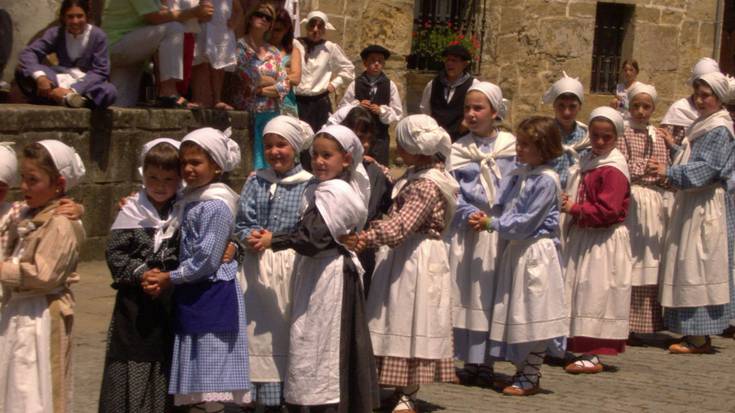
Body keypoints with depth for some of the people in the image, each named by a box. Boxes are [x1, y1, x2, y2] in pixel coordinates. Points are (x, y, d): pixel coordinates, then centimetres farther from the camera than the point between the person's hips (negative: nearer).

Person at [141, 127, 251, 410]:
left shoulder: (216, 206, -14)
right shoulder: (188, 201, 13)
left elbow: (206, 260, -18)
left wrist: (169, 278, -8)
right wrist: (160, 276, -1)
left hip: (212, 296, -9)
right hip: (190, 297, 9)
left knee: (210, 390, -7)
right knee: (196, 389, 11)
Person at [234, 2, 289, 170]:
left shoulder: (274, 52, 15)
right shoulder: (239, 46, 1)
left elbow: (284, 85, 6)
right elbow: (246, 77, -14)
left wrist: (261, 89, -8)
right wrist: (271, 81, -1)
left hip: (271, 114, 5)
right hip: (246, 112, -5)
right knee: (249, 163, -9)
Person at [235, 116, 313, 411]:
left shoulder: (308, 184, -2)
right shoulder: (256, 182, 9)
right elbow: (242, 223, 7)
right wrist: (250, 237, -13)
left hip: (293, 264, -3)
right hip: (259, 264, 3)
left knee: (289, 329, -2)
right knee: (259, 329, 3)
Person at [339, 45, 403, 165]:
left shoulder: (389, 85, 1)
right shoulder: (355, 84, -1)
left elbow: (398, 113, 2)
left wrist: (382, 110, -14)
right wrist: (356, 106, -14)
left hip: (380, 136, 0)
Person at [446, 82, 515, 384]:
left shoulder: (511, 147, 5)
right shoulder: (459, 150, 7)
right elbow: (453, 190, 2)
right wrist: (469, 214, -14)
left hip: (501, 231, -1)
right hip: (466, 229, 1)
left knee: (492, 292, 0)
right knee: (465, 289, 0)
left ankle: (485, 360, 7)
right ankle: (469, 359, 7)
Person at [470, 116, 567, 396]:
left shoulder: (546, 180, -16)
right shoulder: (518, 174, 9)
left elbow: (527, 221, -18)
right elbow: (502, 205, 13)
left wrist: (492, 224, -15)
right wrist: (486, 219, -7)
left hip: (536, 252, -8)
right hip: (517, 249, 8)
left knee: (533, 315, -1)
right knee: (517, 313, 13)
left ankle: (530, 379, 7)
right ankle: (523, 371, 24)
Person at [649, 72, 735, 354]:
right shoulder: (701, 127, 18)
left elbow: (706, 168, -20)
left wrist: (669, 172, -27)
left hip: (708, 206, -10)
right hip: (692, 203, 10)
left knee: (700, 266, -9)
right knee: (691, 267, 8)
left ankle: (700, 339, -7)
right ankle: (695, 333, 11)